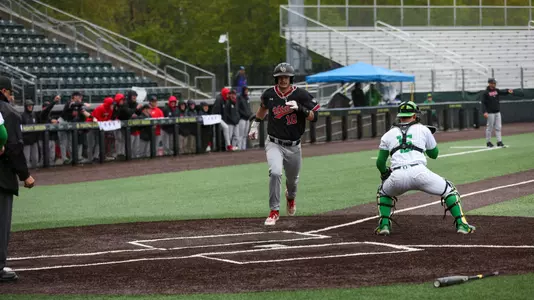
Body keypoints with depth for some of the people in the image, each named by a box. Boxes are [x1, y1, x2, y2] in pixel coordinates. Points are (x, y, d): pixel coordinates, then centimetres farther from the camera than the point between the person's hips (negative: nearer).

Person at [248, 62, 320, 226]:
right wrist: (255, 124, 23)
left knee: (292, 179, 17)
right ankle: (274, 211, -15)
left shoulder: (301, 95, -9)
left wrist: (299, 108, -28)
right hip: (274, 144, -1)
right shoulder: (269, 94, -3)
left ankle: (291, 197, 56)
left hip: (293, 147, 1)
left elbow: (314, 117, -13)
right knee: (275, 172, -27)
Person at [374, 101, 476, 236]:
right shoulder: (423, 130, 18)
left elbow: (380, 163, 20)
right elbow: (434, 154, 29)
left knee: (383, 192, 33)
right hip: (419, 173, -2)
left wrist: (385, 174, 41)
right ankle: (461, 224, 7)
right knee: (449, 190, 19)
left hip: (397, 177, 2)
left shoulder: (388, 134, 21)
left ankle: (384, 225, 15)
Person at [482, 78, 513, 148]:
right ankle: (488, 142, 10)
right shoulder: (485, 93, -8)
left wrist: (508, 91, -27)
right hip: (490, 113, -6)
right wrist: (485, 112, -22)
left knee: (498, 127, 3)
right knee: (490, 127, 0)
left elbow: (502, 92, -5)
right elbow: (483, 103, -11)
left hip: (497, 112, 6)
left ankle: (499, 142, 5)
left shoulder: (496, 90, 10)